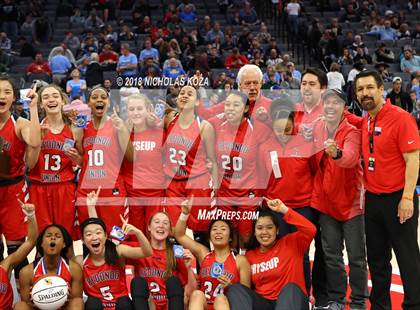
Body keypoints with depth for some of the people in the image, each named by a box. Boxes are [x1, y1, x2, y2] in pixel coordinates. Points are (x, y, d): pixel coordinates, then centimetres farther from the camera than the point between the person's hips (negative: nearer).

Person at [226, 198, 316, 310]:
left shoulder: (290, 244, 2)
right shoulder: (250, 255, 13)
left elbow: (310, 230, -17)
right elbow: (247, 288, 18)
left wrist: (283, 209, -19)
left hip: (292, 301, -3)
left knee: (290, 288, -35)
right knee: (235, 289, -19)